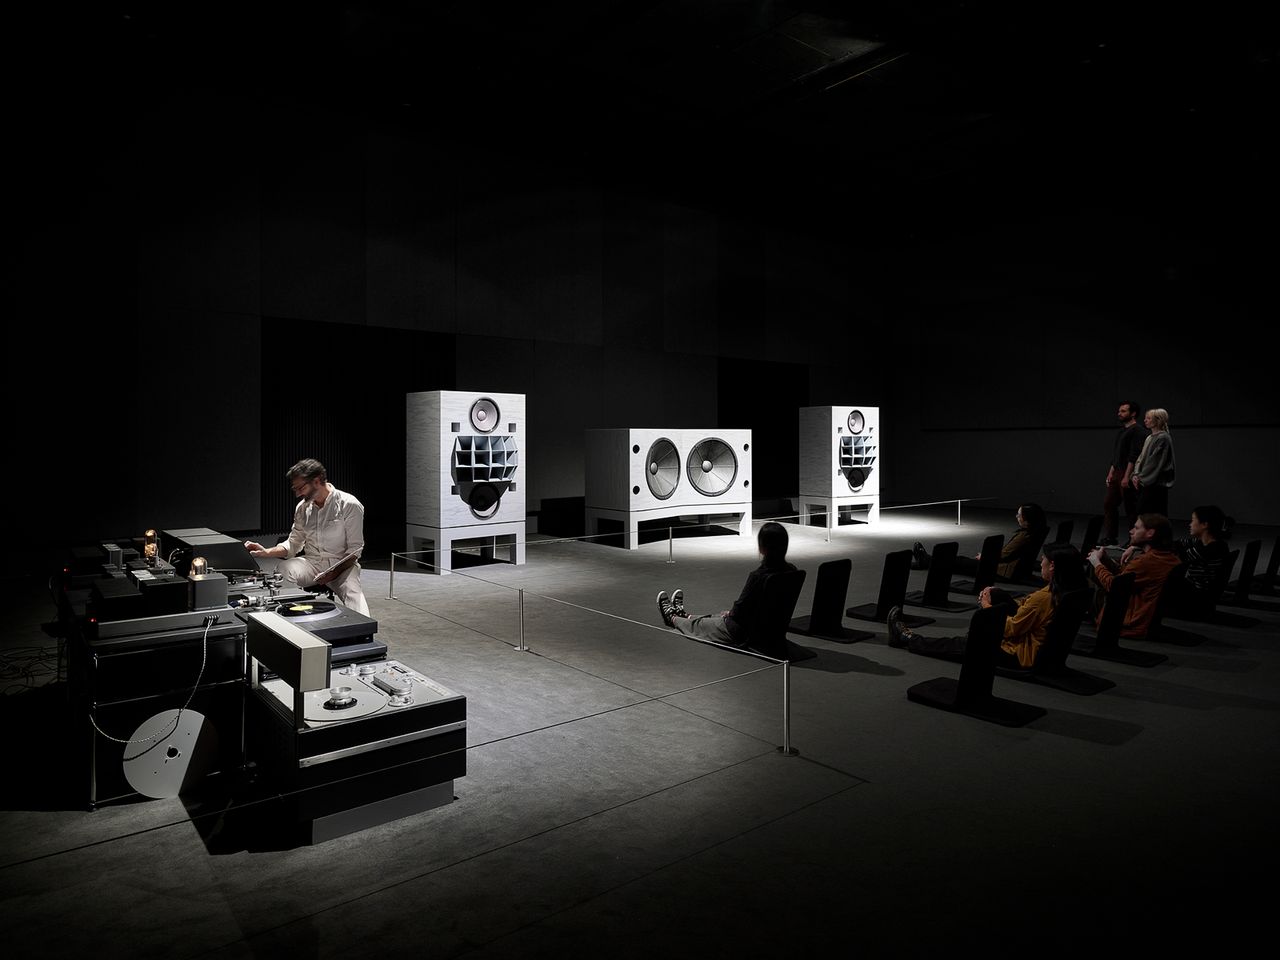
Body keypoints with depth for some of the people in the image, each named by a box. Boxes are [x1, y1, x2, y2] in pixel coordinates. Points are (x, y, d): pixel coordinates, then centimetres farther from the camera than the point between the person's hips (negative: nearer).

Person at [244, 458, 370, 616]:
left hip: (341, 563, -4)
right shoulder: (302, 507, 10)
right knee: (282, 571, -29)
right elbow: (293, 544, 17)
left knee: (352, 593, -36)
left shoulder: (350, 505, -7)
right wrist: (266, 552, -1)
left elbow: (355, 549, -7)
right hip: (311, 562, 4)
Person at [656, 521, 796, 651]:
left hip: (746, 634, -7)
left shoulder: (757, 576, -30)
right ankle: (684, 616, 58)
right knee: (719, 616, 32)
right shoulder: (791, 571, -7)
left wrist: (730, 613, 2)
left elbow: (738, 611, -21)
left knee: (698, 624, 22)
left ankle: (672, 618, 50)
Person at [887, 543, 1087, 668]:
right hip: (1046, 650, 9)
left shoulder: (1043, 597, -30)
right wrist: (992, 597, 0)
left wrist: (988, 607, -7)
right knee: (997, 595, 12)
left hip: (1024, 655, -9)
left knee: (960, 644, 6)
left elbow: (1012, 629, -21)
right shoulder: (1069, 591, -2)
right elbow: (1027, 604, 8)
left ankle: (906, 638, 20)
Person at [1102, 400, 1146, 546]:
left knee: (1131, 509, -2)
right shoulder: (1122, 431, 18)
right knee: (1109, 505, 7)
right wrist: (1111, 473, 17)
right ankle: (1110, 538, 12)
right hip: (1117, 474, 9)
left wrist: (1127, 477, -22)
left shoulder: (1137, 431, -11)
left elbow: (1134, 456, -18)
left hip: (1129, 475, -9)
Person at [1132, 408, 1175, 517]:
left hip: (1156, 485, -8)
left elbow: (1154, 462, -14)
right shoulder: (1149, 438, 17)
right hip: (1145, 483, 8)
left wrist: (1141, 477, -11)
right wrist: (1136, 475, 2)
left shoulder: (1163, 438, -10)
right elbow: (1140, 458, 16)